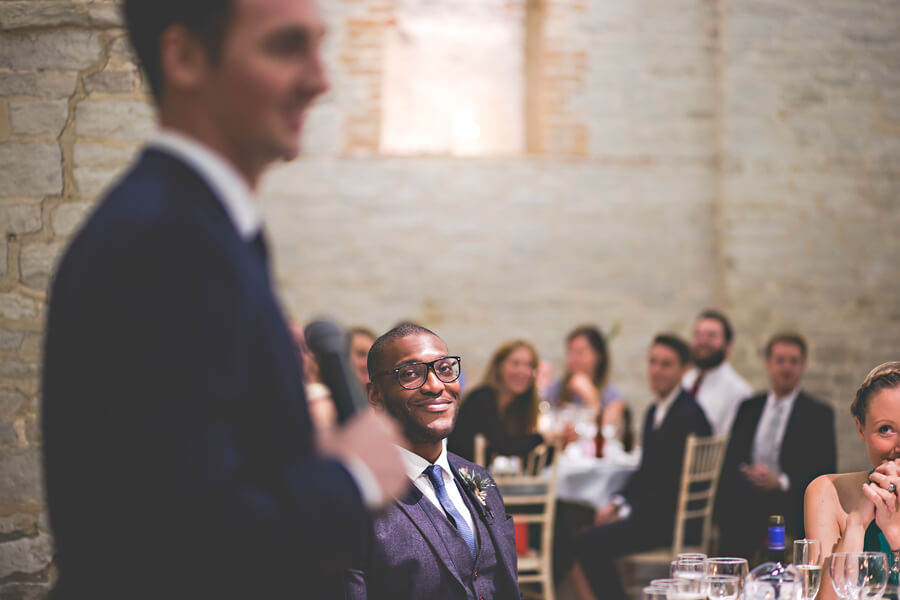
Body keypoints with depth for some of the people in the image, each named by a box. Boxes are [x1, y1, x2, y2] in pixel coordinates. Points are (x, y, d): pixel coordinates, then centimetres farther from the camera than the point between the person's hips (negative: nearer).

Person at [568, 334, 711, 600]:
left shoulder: (689, 415, -15)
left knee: (590, 544, -22)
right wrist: (617, 503, 4)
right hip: (654, 512, 10)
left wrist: (625, 510, -14)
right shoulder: (655, 411, 16)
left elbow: (674, 483, -18)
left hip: (671, 519, -10)